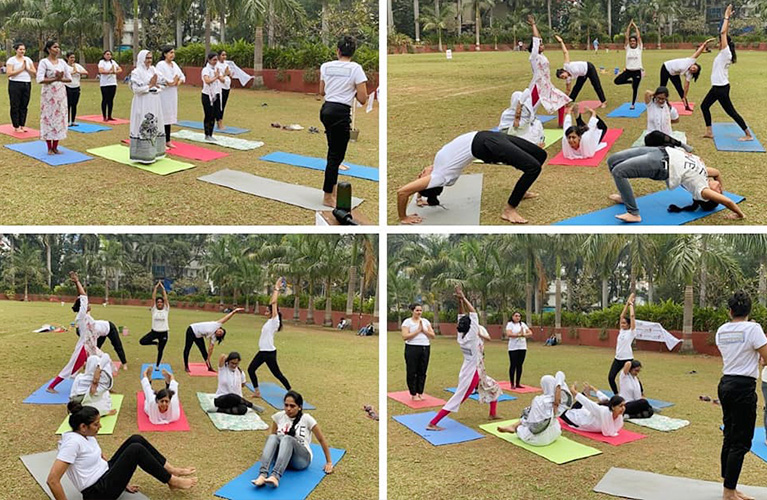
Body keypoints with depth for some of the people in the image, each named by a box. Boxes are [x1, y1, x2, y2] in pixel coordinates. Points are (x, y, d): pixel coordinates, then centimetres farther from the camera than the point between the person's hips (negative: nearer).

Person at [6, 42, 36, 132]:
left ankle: (22, 125, 14)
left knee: (24, 106, 6)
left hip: (27, 85, 4)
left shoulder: (28, 59, 11)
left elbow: (35, 73, 7)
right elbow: (9, 73, -14)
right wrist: (21, 69, -13)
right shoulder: (11, 60, -3)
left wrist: (27, 68, -9)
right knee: (15, 106, -1)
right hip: (15, 85, -4)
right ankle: (16, 127, 4)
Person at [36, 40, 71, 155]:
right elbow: (40, 79, -15)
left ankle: (55, 147, 13)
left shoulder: (62, 62, 9)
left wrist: (61, 79, -11)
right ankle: (49, 148, 4)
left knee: (59, 117, 4)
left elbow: (69, 78, 8)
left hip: (61, 94, 5)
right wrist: (55, 79, -18)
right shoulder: (44, 62, -6)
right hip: (48, 94, -5)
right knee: (48, 118, -2)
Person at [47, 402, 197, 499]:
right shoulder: (73, 442, -25)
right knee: (136, 450, -19)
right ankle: (172, 481, -4)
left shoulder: (86, 435, 3)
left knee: (136, 439, -1)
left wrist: (121, 476, 17)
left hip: (104, 474, 10)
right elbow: (52, 480, -30)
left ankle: (171, 470, 7)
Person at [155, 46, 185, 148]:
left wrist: (179, 82, -4)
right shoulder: (160, 65, -11)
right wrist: (170, 83, -15)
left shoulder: (174, 64, 12)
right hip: (163, 94, -8)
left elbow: (182, 76, 17)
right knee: (163, 117, -5)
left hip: (172, 94, 8)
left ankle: (168, 141, 21)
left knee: (170, 117, 13)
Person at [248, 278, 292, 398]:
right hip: (262, 351, 9)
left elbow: (274, 303, -16)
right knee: (251, 369, 8)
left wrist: (277, 289, -10)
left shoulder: (275, 321, -13)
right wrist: (275, 290, 14)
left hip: (269, 352, -9)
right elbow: (271, 303, 14)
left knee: (277, 374, -1)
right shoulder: (270, 321, 10)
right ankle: (257, 392, 14)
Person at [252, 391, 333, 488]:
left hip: (301, 459, -3)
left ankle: (275, 476, -58)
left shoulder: (306, 419, -4)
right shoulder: (278, 416, 5)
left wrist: (329, 462, 4)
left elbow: (321, 440, 2)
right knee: (273, 437, -30)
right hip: (280, 457, 3)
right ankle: (262, 475, -51)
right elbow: (272, 435, 21)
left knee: (287, 439, -35)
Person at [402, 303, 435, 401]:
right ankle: (413, 394, 9)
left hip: (425, 348, 4)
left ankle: (420, 393, 18)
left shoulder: (425, 321, 11)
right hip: (412, 349, -4)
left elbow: (433, 335, 6)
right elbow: (404, 337, -14)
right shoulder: (407, 322, -3)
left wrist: (423, 330, -9)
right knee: (412, 372, 0)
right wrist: (418, 330, -14)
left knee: (422, 372, 7)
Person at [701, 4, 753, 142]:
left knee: (731, 111, -4)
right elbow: (725, 34, 14)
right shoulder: (723, 53, 6)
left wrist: (727, 17, -15)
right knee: (704, 106, 13)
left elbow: (723, 33, -21)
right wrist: (727, 18, 12)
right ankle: (709, 132, 18)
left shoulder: (726, 53, -17)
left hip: (721, 88, -10)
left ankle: (748, 135, 3)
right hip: (717, 87, 10)